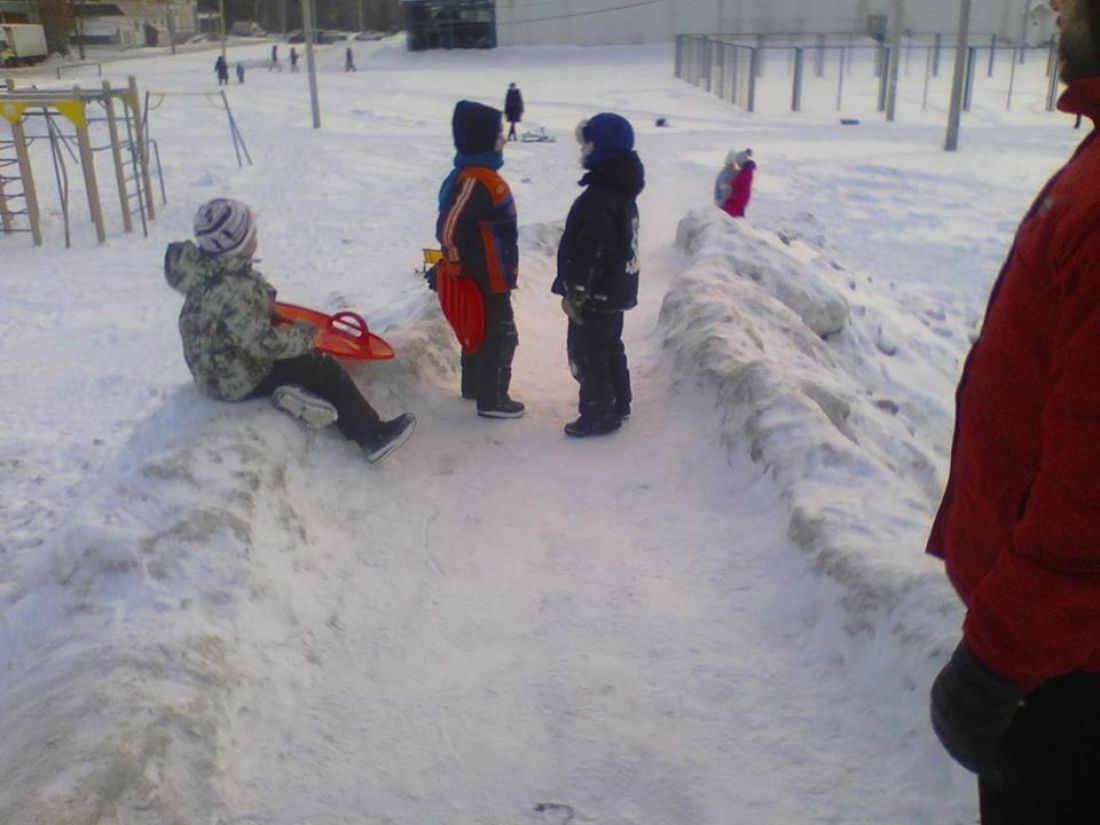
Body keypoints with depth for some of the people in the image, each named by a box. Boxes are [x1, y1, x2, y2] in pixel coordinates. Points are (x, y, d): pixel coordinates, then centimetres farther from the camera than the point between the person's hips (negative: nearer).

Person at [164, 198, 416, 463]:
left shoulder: (206, 269, 0)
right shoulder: (233, 288, -30)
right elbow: (263, 342, -29)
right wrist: (301, 338, -14)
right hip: (238, 381, -9)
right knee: (324, 368, -5)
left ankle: (293, 391, 0)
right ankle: (372, 436, -4)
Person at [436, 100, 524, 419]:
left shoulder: (480, 174, 9)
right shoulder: (474, 180, -24)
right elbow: (448, 228, -28)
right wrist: (459, 267, -15)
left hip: (484, 275, 10)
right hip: (486, 278, -10)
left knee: (481, 331, 22)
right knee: (500, 336, -1)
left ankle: (474, 385, 37)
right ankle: (492, 400, 9)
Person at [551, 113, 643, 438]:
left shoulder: (599, 197, -23)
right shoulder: (622, 191, 10)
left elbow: (591, 251, -27)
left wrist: (575, 292, -21)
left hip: (597, 293, -10)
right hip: (616, 289, 10)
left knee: (586, 352, 0)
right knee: (610, 348, 20)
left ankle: (599, 415, 6)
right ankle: (618, 404, 32)